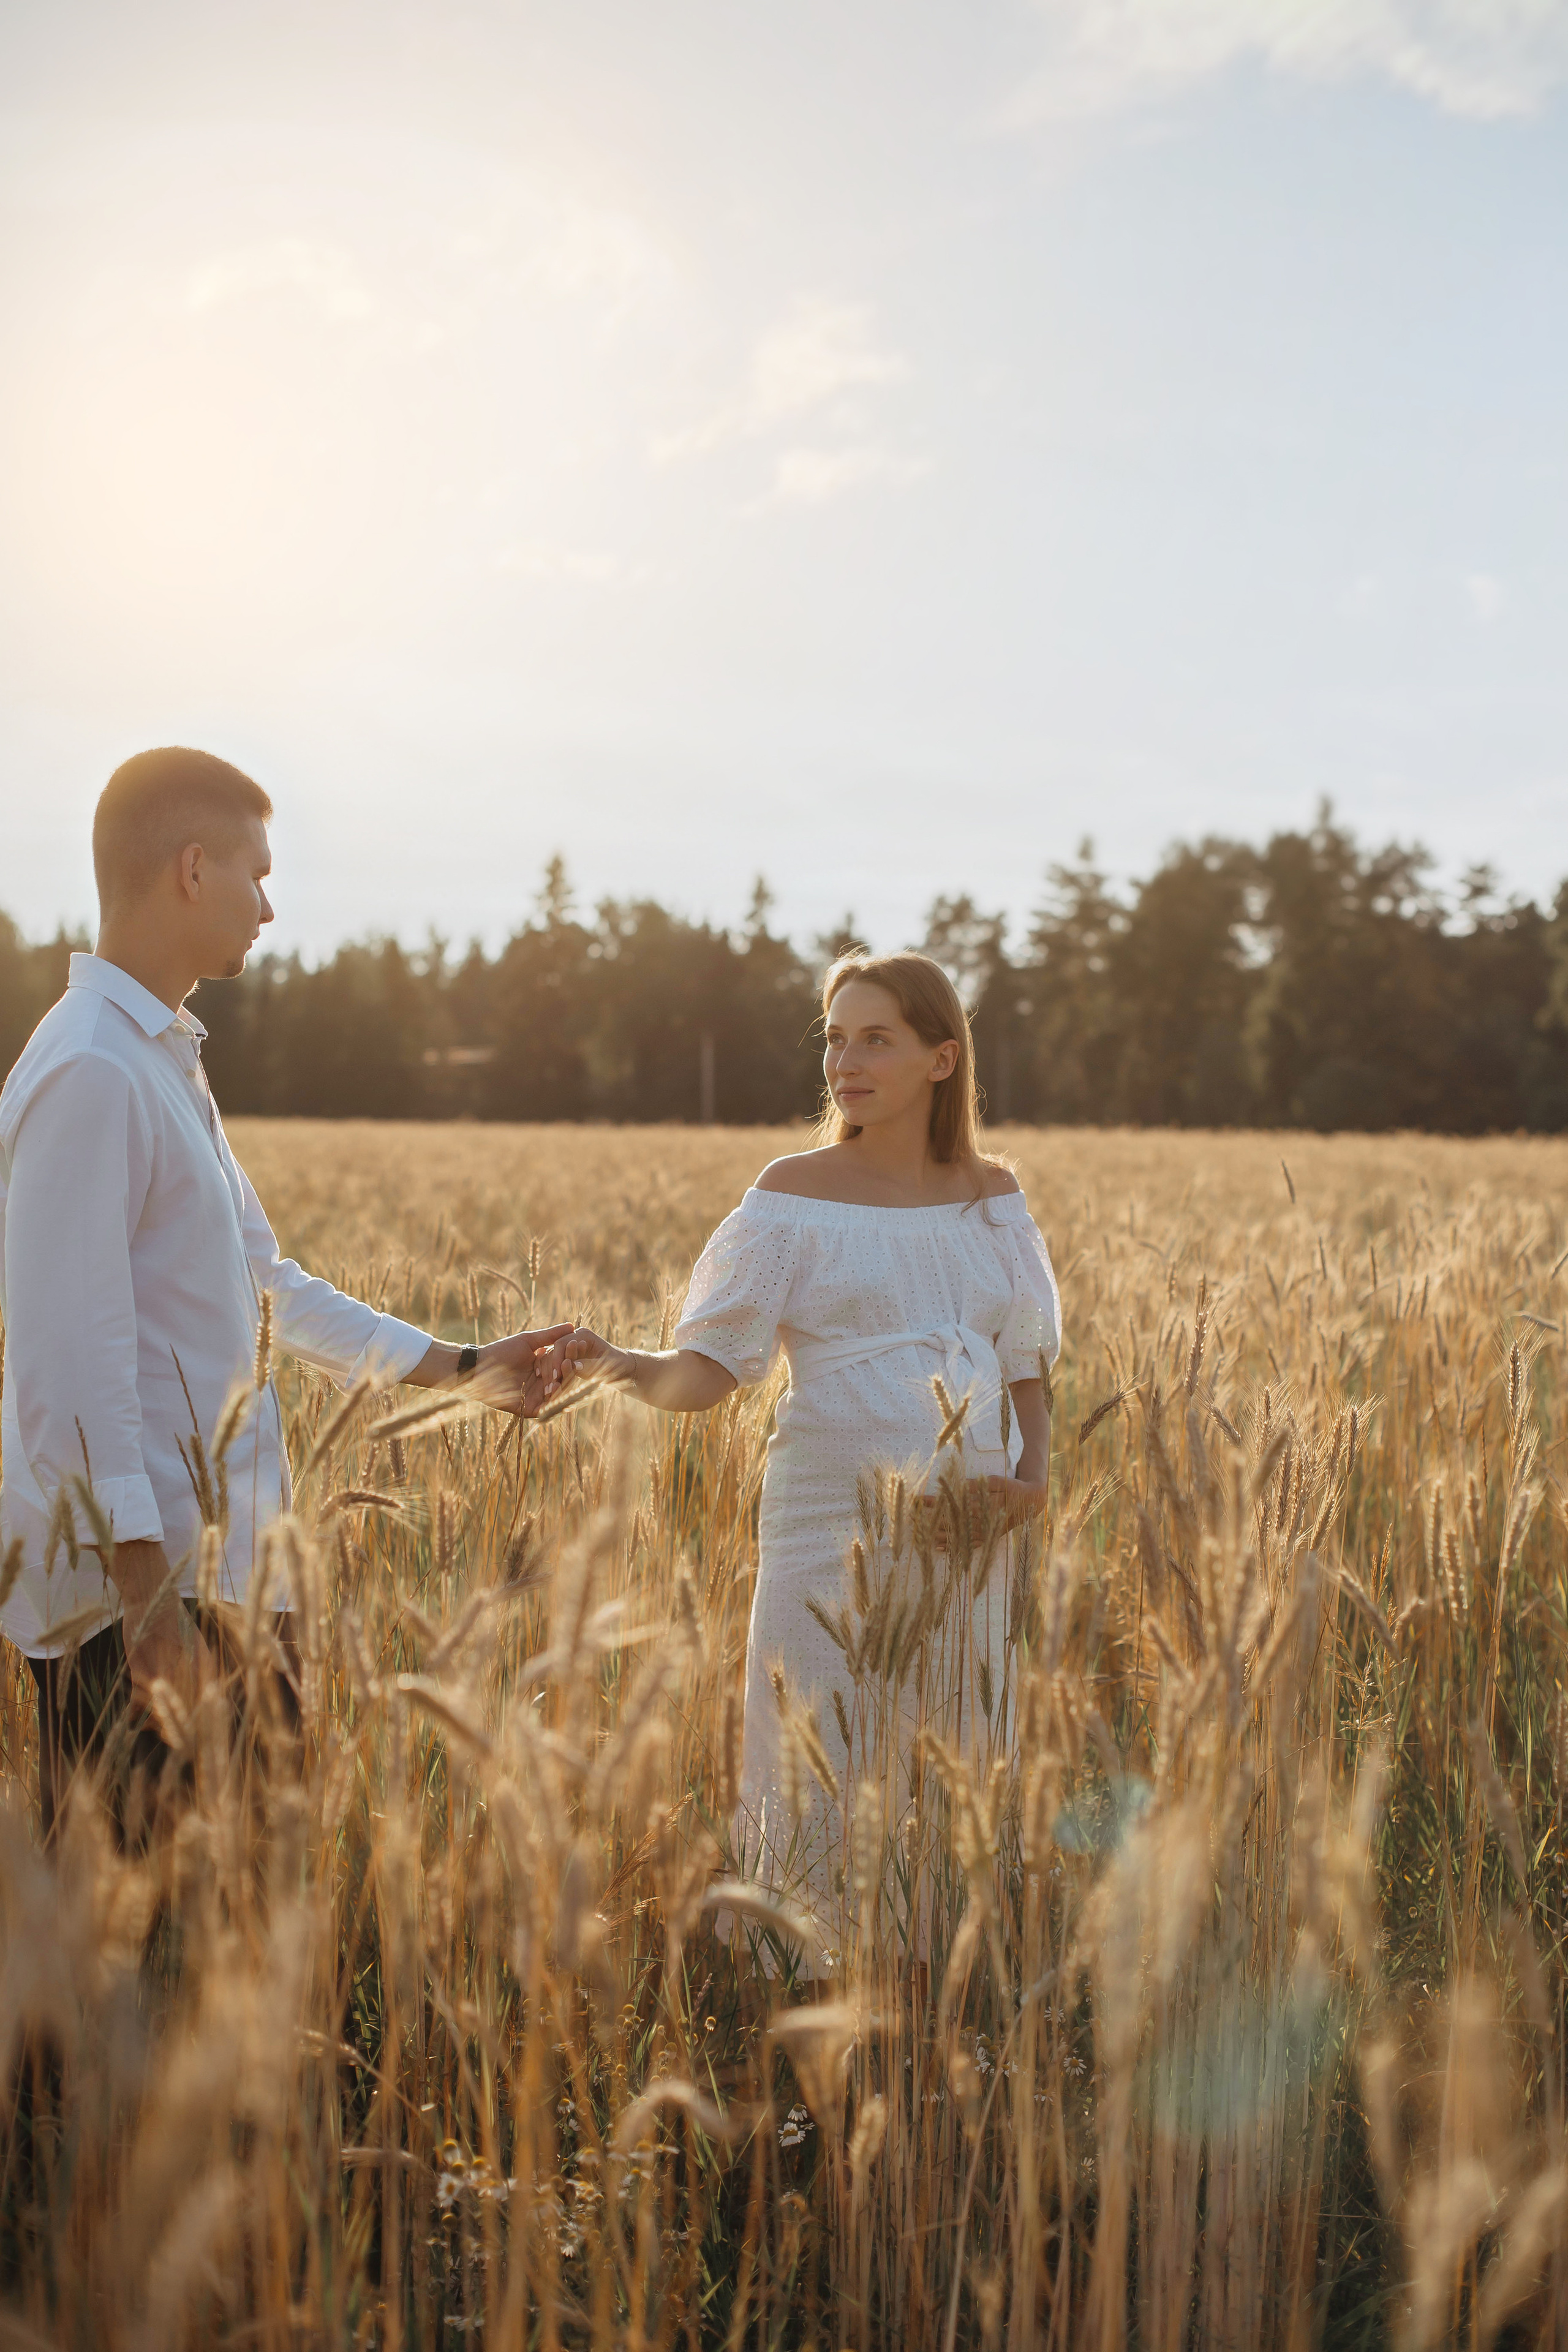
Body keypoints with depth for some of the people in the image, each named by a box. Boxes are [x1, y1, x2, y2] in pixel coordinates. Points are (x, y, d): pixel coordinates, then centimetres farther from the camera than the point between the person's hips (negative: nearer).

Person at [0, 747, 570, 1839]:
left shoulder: (168, 1059, 16)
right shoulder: (88, 1075, -17)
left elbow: (266, 1286, 24)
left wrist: (463, 1368, 24)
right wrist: (150, 1606, -22)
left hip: (212, 1568, 10)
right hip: (130, 1585, -10)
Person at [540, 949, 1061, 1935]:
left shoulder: (992, 1197, 9)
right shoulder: (795, 1197, -2)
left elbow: (1027, 1369, 15)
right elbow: (703, 1373, -7)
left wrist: (1034, 1471, -3)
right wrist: (618, 1363, -27)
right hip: (836, 1529, -3)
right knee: (827, 1777, -3)